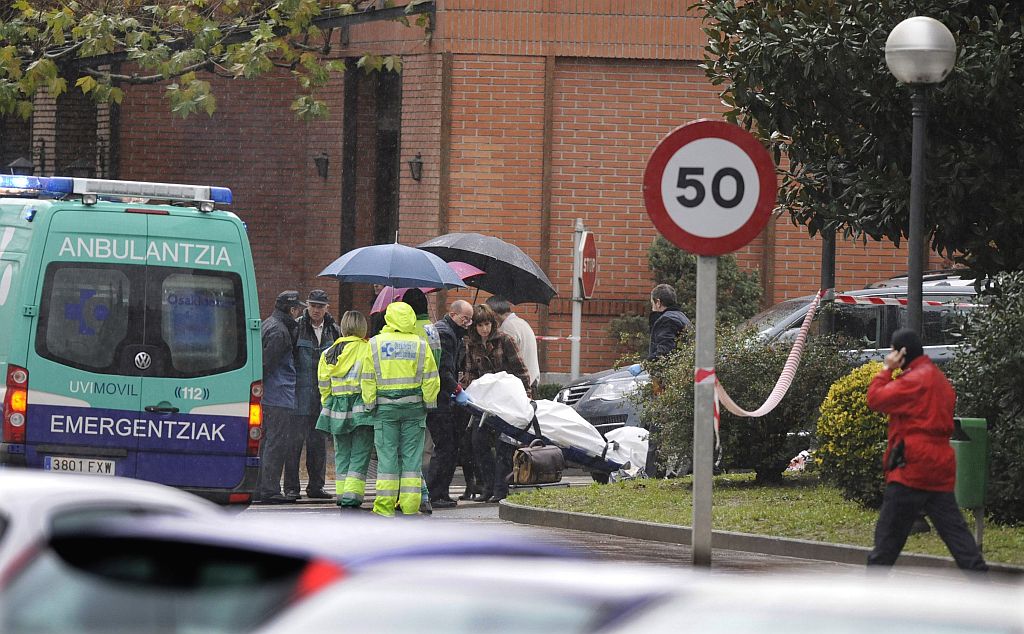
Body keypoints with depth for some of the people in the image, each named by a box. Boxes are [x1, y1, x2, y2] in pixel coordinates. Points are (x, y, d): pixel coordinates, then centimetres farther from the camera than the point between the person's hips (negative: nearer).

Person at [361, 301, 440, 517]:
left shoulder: (375, 344, 0)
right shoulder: (420, 345, 1)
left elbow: (367, 379, 1)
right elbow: (430, 379, 1)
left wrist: (370, 404, 8)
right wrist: (429, 403, 10)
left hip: (385, 408, 0)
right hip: (413, 406, 0)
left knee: (387, 455, 1)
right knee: (412, 455, 4)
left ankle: (385, 505, -1)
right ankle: (410, 505, 3)